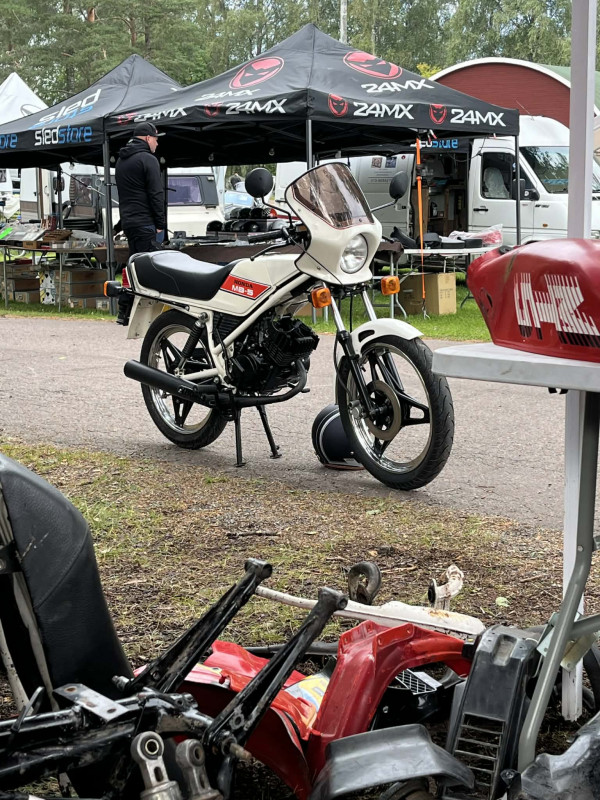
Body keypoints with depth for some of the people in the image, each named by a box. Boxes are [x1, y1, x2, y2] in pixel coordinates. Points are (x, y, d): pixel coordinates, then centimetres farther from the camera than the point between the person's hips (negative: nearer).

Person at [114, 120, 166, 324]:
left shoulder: (121, 160, 20)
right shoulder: (148, 159, -9)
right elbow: (156, 193, -14)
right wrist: (160, 223, -11)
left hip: (127, 221, 9)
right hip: (145, 222, -9)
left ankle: (124, 312, 13)